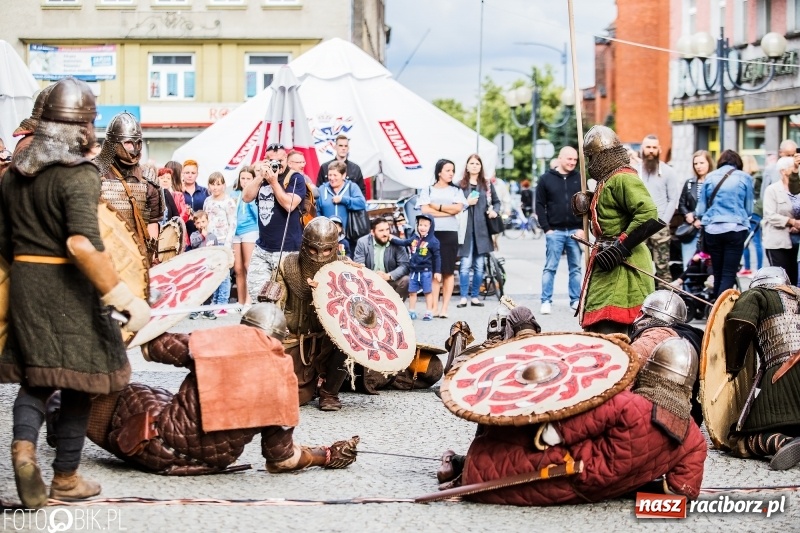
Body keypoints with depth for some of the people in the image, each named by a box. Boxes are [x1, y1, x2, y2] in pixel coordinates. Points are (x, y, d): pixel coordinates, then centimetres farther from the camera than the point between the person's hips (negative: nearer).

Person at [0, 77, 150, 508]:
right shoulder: (78, 173, -16)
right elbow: (82, 244, -29)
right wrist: (122, 297, -29)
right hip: (66, 284, -6)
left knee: (35, 374, 16)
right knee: (76, 379, 7)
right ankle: (65, 478, 15)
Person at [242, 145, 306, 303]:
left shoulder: (295, 178, -6)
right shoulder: (263, 175, 12)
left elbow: (289, 205, -19)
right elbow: (246, 197, 2)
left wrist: (274, 182, -19)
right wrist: (260, 177, -9)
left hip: (287, 250, -6)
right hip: (262, 248, 6)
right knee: (255, 291, 8)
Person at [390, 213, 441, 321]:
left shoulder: (433, 241, -11)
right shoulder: (414, 238, 3)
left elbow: (437, 257, -7)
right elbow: (403, 243, 18)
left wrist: (437, 271, -7)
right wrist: (393, 239, 10)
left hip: (426, 271, -5)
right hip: (413, 270, 5)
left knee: (427, 292, 4)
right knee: (412, 291, 11)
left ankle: (429, 312, 10)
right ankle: (411, 311, 20)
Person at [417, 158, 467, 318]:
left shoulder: (456, 191, 15)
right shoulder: (427, 190, 11)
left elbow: (458, 208, -2)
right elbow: (425, 210, -4)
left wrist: (436, 206, -2)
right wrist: (448, 211, -5)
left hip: (450, 233, 1)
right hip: (431, 233, -1)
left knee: (448, 272, -1)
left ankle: (445, 308, -1)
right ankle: (434, 307, -4)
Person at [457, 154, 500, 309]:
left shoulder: (487, 185, 12)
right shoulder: (460, 185, 6)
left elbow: (496, 201, 20)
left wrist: (494, 211, 0)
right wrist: (466, 203, -11)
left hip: (481, 228, 3)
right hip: (466, 228, -3)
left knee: (479, 265, 4)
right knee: (466, 264, -9)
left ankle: (475, 296, 12)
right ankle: (464, 297, -5)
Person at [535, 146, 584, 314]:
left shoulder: (579, 179, 6)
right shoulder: (546, 179, 2)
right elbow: (540, 205, 2)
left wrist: (582, 228, -3)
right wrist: (546, 228, -5)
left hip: (575, 231, 2)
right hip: (555, 232, -2)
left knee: (576, 268, 7)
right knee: (550, 268, 0)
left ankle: (576, 300, 14)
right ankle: (546, 301, 3)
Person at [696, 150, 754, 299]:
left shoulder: (710, 177, 6)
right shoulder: (745, 178, 2)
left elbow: (700, 209, 7)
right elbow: (749, 209, 8)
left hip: (712, 229, 2)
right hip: (736, 229, -2)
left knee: (718, 274, 13)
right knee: (729, 275, -4)